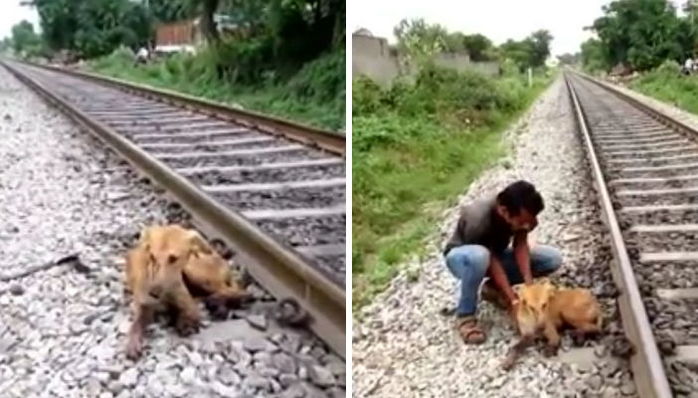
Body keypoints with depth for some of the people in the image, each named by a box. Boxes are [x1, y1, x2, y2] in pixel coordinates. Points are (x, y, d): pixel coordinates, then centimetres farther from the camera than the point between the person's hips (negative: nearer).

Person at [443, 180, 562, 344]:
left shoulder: (522, 215, -22)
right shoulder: (478, 220, -39)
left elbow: (520, 245, -17)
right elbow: (491, 262, -32)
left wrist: (529, 283, -29)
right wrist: (514, 301, -32)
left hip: (496, 253, 6)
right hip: (461, 257, -6)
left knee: (553, 258, -11)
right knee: (479, 256, -44)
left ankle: (493, 288, 1)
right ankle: (465, 316, -22)